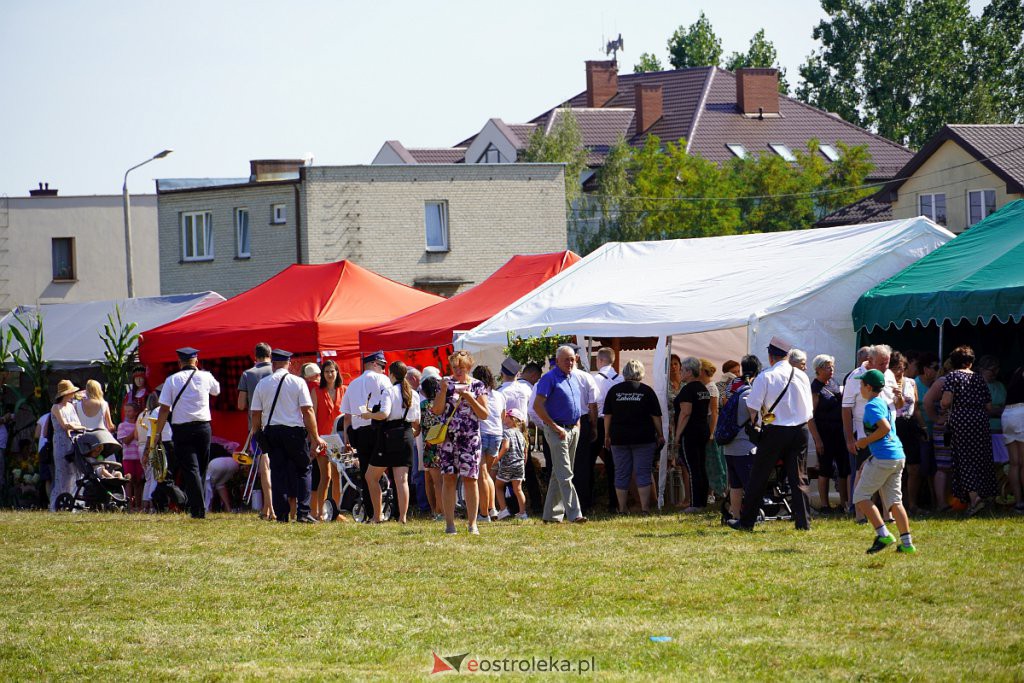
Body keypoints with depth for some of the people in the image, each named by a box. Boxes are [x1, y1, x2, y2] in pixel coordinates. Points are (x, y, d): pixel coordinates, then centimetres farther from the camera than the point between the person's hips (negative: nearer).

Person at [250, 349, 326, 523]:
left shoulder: (262, 384, 4)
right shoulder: (298, 382, -2)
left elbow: (256, 414, 4)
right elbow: (307, 411, -6)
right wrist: (315, 437, -2)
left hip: (271, 431, 2)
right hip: (294, 431, -2)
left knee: (278, 472, 6)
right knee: (302, 470, 6)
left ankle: (281, 514, 3)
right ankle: (302, 513, -4)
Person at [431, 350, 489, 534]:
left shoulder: (478, 386, 5)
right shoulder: (447, 383, 8)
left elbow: (484, 415, 0)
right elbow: (437, 410, 2)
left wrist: (470, 398, -13)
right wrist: (443, 389, -9)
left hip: (470, 438, -1)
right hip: (449, 437, 1)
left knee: (470, 479, -3)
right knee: (449, 477, -3)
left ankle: (472, 523, 1)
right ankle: (449, 523, -2)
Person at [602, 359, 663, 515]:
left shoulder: (614, 391, 3)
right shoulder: (647, 391, -2)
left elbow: (607, 415, 4)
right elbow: (656, 416, -1)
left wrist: (607, 436, 11)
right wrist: (660, 435, 9)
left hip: (619, 438, 2)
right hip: (643, 438, -2)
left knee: (621, 474, 6)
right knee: (643, 473, 1)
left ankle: (622, 508, 7)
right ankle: (645, 507, -4)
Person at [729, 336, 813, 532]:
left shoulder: (766, 377, -10)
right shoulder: (802, 376, 4)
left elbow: (752, 406, -8)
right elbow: (809, 409, 10)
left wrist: (756, 422, 10)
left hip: (774, 431, -3)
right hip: (800, 431, 3)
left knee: (758, 477, 5)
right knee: (798, 477, 8)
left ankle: (746, 521, 10)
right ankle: (803, 521, 4)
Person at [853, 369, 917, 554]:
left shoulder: (871, 406, -11)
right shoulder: (886, 403, 17)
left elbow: (885, 428, -23)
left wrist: (866, 441, -12)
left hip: (883, 458, -9)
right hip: (898, 456, 9)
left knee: (861, 497, -1)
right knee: (894, 500, 10)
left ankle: (883, 534, -12)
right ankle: (907, 543, 3)